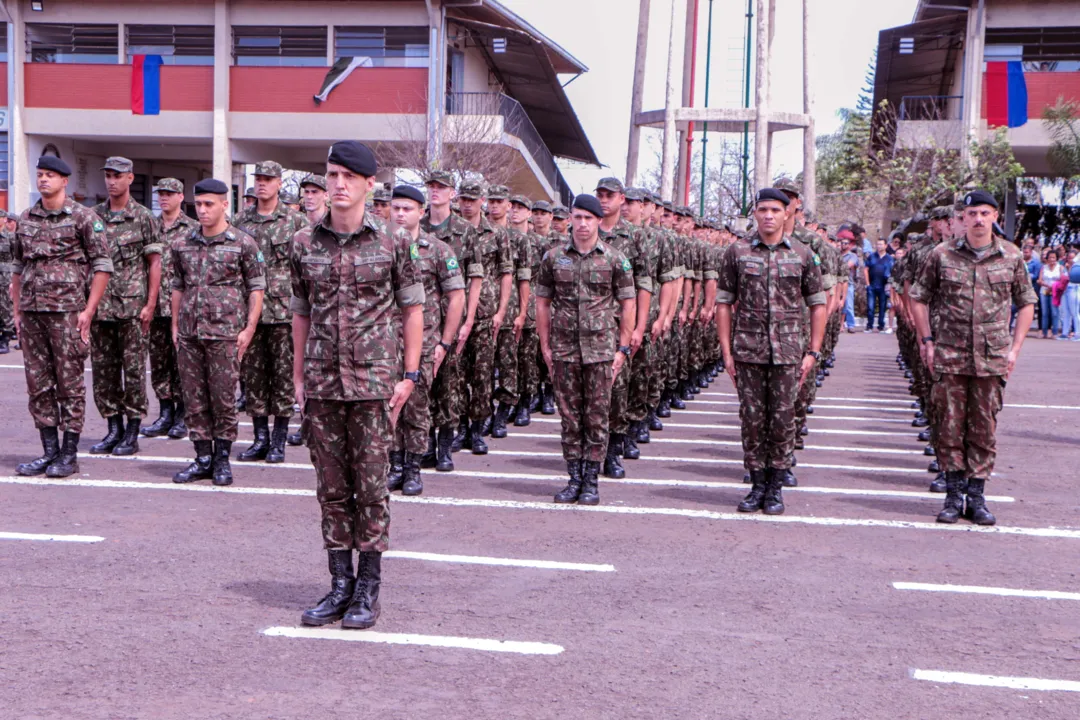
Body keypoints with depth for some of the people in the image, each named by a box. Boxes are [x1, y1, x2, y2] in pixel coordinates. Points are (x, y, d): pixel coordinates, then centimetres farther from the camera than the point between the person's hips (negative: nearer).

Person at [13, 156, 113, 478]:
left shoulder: (83, 217, -4)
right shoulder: (26, 219, 13)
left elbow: (103, 265, -6)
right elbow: (17, 267, 19)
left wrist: (88, 311, -11)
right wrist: (16, 311, 14)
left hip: (66, 310, -5)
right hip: (31, 312, 6)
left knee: (69, 383, -1)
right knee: (38, 384, 7)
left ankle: (69, 454, 5)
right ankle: (48, 451, 16)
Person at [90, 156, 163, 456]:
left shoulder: (143, 218, -1)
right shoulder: (94, 216, 10)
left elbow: (154, 263, -2)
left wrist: (150, 304, -9)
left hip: (132, 305, -4)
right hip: (100, 305, 4)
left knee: (133, 368, 0)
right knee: (102, 368, 7)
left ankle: (132, 432, 7)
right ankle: (113, 428, 17)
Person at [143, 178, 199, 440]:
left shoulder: (193, 229, -1)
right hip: (155, 306, 5)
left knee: (181, 361, -1)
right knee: (158, 360, 7)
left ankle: (182, 416, 7)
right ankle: (166, 414, 16)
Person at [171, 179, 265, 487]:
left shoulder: (243, 244, -2)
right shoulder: (183, 245, 11)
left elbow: (257, 288, 0)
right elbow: (178, 287, 18)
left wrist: (249, 328, -7)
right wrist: (175, 326, 13)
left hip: (225, 334, -4)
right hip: (189, 335, 4)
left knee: (223, 397, 0)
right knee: (194, 398, 7)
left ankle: (222, 458, 12)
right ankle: (203, 458, 16)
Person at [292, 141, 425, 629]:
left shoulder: (393, 242, -3)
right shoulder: (305, 244, 6)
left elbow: (412, 309, 2)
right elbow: (301, 313, 13)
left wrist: (409, 374, -2)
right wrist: (299, 376, 12)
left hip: (374, 382, -3)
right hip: (322, 383, 3)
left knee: (371, 486, 1)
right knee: (331, 486, 8)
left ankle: (368, 589, 12)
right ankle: (339, 584, 19)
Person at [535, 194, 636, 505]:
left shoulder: (615, 259, 0)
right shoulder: (553, 257, 5)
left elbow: (627, 304, 2)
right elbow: (543, 303, 10)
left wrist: (623, 348, -2)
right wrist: (545, 345, 6)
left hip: (601, 349, -2)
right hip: (564, 349, 2)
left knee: (597, 416, 2)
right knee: (569, 415, 7)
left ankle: (591, 481, 11)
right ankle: (574, 478, 16)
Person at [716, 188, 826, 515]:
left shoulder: (803, 255, 3)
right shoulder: (737, 252, 3)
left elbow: (818, 304, 7)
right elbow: (724, 302, 5)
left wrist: (813, 352, 0)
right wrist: (727, 352, 0)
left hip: (787, 352, 0)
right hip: (747, 351, 0)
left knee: (783, 419, 3)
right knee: (752, 419, 4)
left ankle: (776, 487, 14)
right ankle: (757, 485, 16)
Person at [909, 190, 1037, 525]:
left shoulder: (1011, 257, 5)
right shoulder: (942, 255, 1)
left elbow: (1026, 302, 13)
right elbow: (918, 297, 9)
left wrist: (1015, 347, 5)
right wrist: (927, 340, 1)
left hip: (992, 359, 1)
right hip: (949, 356, -1)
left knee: (984, 428, 5)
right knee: (950, 425, 2)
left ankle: (976, 497, 14)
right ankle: (954, 494, 13)